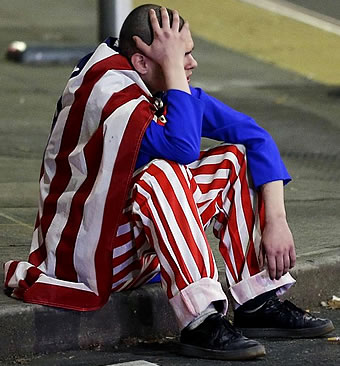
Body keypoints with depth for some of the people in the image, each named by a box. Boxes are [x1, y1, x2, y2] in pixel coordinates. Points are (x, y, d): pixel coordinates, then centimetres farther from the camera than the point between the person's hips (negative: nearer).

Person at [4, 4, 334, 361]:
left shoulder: (169, 90, 0)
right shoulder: (109, 94, -24)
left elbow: (255, 135, 0)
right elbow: (185, 149, -36)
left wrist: (276, 220, -11)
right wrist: (173, 67, -29)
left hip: (141, 242, 8)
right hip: (92, 252, -8)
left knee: (236, 159, -1)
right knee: (163, 175, -33)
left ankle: (259, 304, -5)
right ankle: (201, 323, -37)